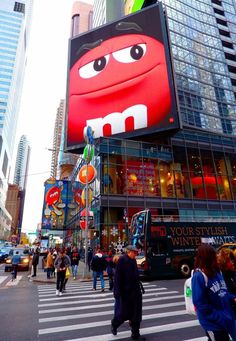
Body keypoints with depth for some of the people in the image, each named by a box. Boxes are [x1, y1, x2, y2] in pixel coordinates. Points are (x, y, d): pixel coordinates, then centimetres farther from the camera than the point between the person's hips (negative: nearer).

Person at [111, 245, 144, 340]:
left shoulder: (133, 260, 6)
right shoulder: (122, 260, -16)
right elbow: (117, 277, -17)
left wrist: (139, 289, 16)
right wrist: (117, 292, -18)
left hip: (135, 291, 7)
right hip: (125, 292, -6)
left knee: (136, 314, 11)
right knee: (125, 312, 7)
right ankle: (114, 324, 36)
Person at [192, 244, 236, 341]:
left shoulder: (217, 271, -1)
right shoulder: (199, 276, -26)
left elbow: (224, 292, 11)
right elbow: (201, 305, -25)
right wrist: (221, 318, -23)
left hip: (224, 320, 8)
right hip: (213, 323, -8)